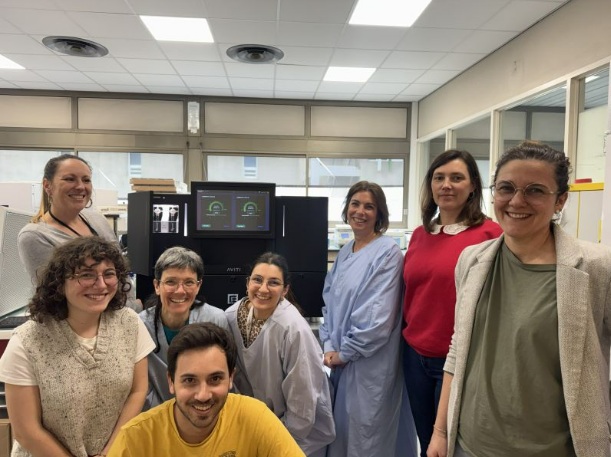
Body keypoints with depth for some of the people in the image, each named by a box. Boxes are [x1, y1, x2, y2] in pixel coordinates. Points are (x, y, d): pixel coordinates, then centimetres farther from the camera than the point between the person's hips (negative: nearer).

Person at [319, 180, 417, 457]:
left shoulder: (388, 252, -15)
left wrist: (344, 352, -12)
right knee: (341, 431, 20)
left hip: (370, 364, -7)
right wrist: (328, 346, 0)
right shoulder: (344, 252, 9)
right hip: (342, 360, 7)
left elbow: (379, 316, -20)